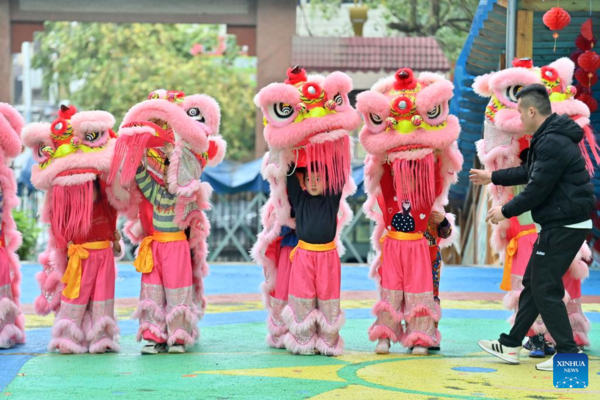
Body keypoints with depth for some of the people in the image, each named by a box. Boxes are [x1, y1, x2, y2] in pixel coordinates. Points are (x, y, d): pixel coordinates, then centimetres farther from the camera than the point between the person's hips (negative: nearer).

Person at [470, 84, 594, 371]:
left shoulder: (552, 143, -22)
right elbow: (529, 173, 26)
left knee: (545, 289, -5)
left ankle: (568, 355, 0)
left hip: (564, 226, -11)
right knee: (532, 283, 16)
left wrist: (505, 212, -9)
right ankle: (510, 346, 24)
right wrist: (492, 178, 32)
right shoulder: (550, 138, 12)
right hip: (558, 225, 11)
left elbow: (537, 189, -22)